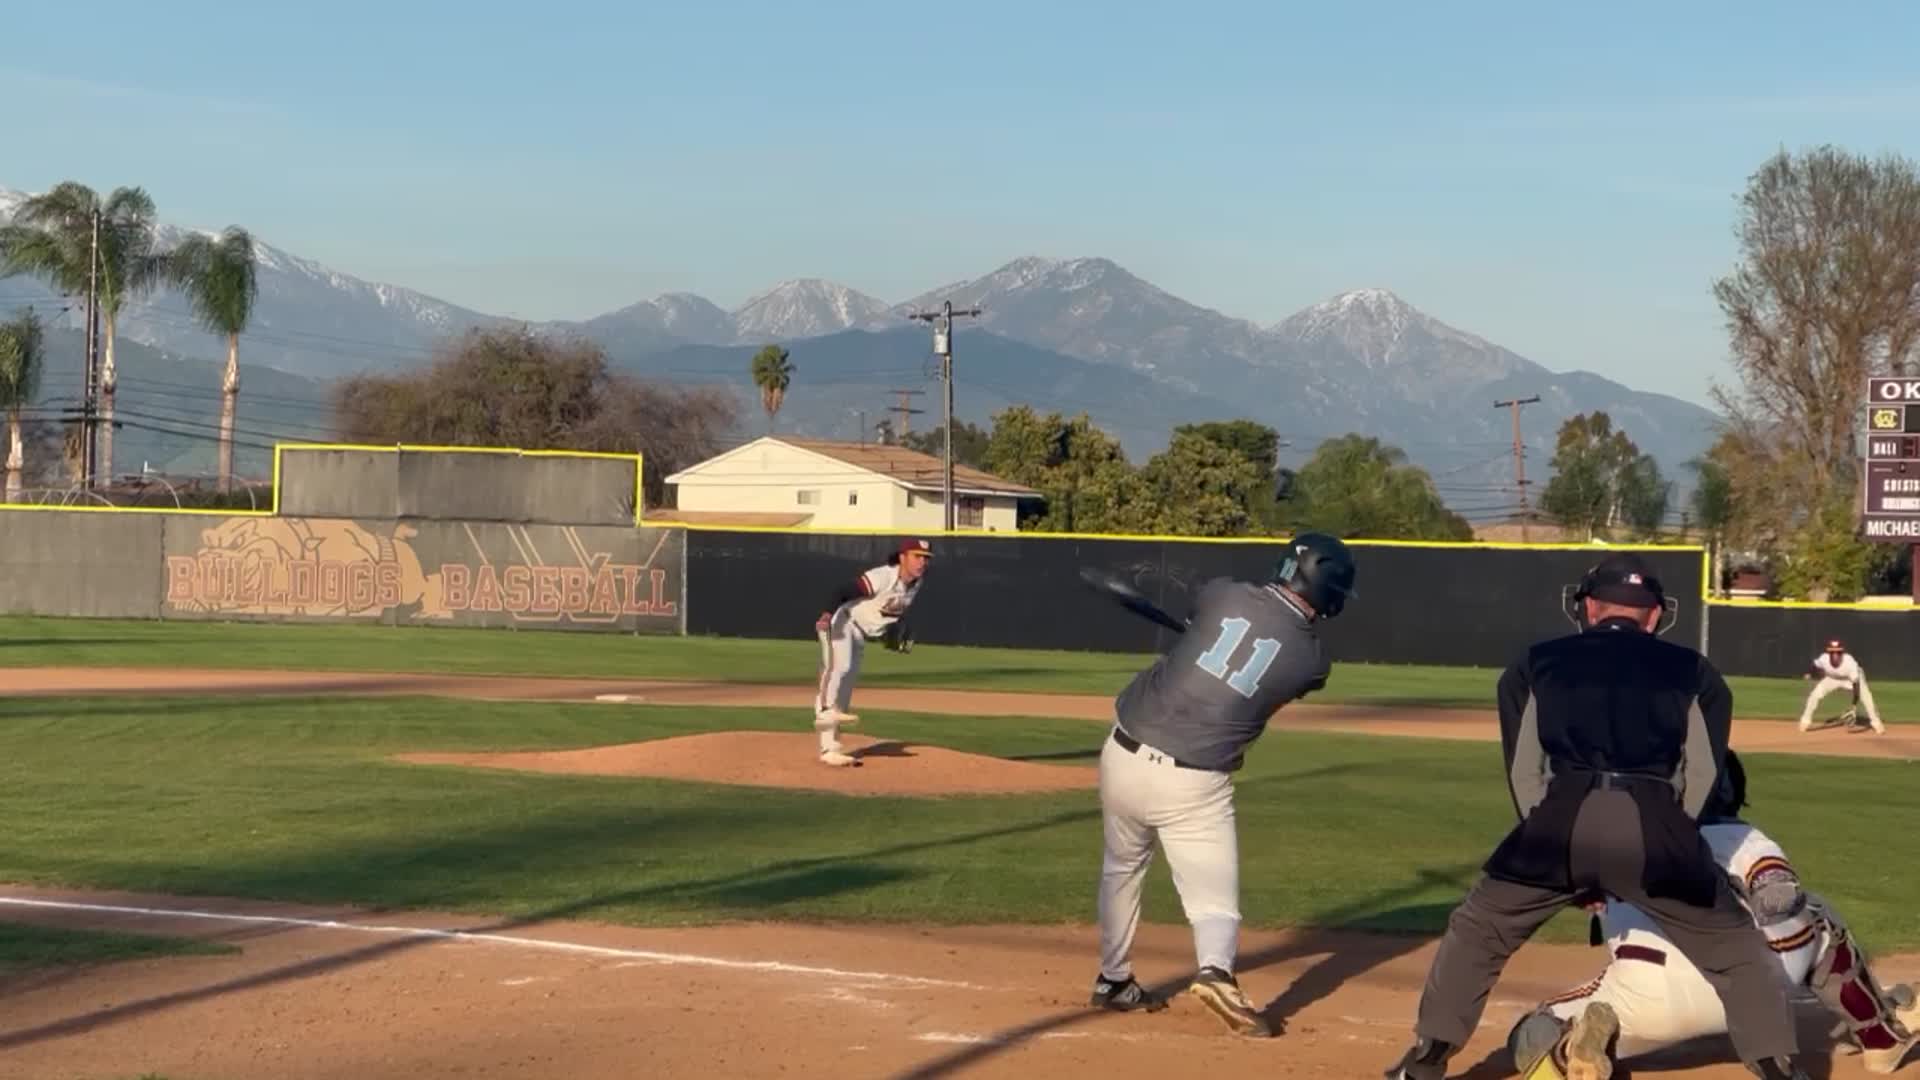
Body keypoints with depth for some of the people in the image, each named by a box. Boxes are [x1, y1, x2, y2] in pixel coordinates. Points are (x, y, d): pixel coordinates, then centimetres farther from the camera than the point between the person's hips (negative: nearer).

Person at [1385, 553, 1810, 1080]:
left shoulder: (1535, 663, 23)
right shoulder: (1694, 671, 23)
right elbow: (1700, 780, 14)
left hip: (1561, 818, 0)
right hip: (1654, 824, 0)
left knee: (1477, 932, 21)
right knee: (1735, 950, 17)